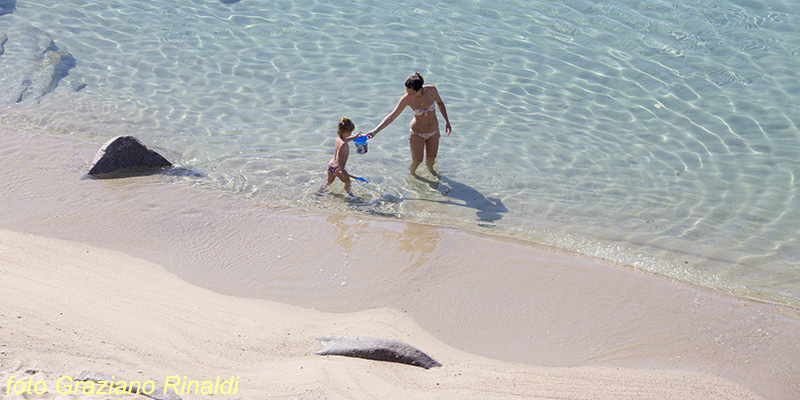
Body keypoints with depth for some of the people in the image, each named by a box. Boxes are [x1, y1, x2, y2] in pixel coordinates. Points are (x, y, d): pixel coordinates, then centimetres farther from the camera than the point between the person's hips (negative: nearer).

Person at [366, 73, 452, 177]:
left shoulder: (432, 90, -22)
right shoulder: (407, 99, -27)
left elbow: (439, 103, 1)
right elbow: (392, 116, -24)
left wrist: (447, 121, -2)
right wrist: (375, 131, -33)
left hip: (433, 131, 2)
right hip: (417, 133, -2)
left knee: (431, 158, 16)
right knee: (417, 161, 4)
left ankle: (430, 168, 53)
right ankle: (412, 172, 40)